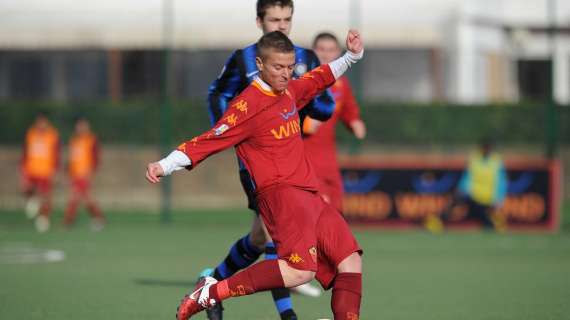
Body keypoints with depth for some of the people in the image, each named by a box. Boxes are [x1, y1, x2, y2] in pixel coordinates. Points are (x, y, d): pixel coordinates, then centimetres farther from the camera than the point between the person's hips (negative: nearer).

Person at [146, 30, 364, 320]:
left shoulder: (291, 91, 16)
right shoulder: (248, 104, -9)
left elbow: (321, 77, 38)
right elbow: (209, 141, -13)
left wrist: (352, 55, 29)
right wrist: (165, 165, -22)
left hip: (310, 196, 9)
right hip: (281, 194, -9)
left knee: (351, 263, 5)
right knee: (300, 270, -28)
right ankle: (211, 293, -22)